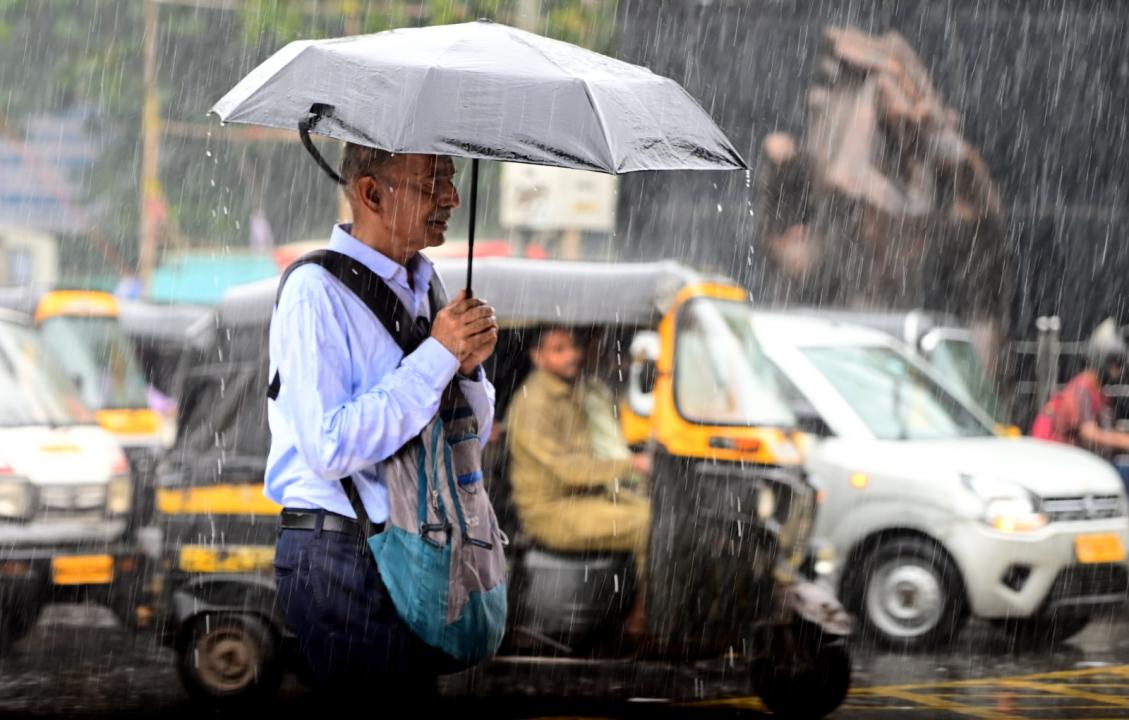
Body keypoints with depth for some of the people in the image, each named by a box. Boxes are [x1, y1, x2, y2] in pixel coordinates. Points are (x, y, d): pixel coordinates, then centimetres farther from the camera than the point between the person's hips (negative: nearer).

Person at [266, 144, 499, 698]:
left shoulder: (423, 288, 15)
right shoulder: (318, 293, -11)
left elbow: (472, 434, 20)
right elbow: (330, 449, -22)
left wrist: (467, 366, -2)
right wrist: (437, 355, -18)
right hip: (342, 561, -8)